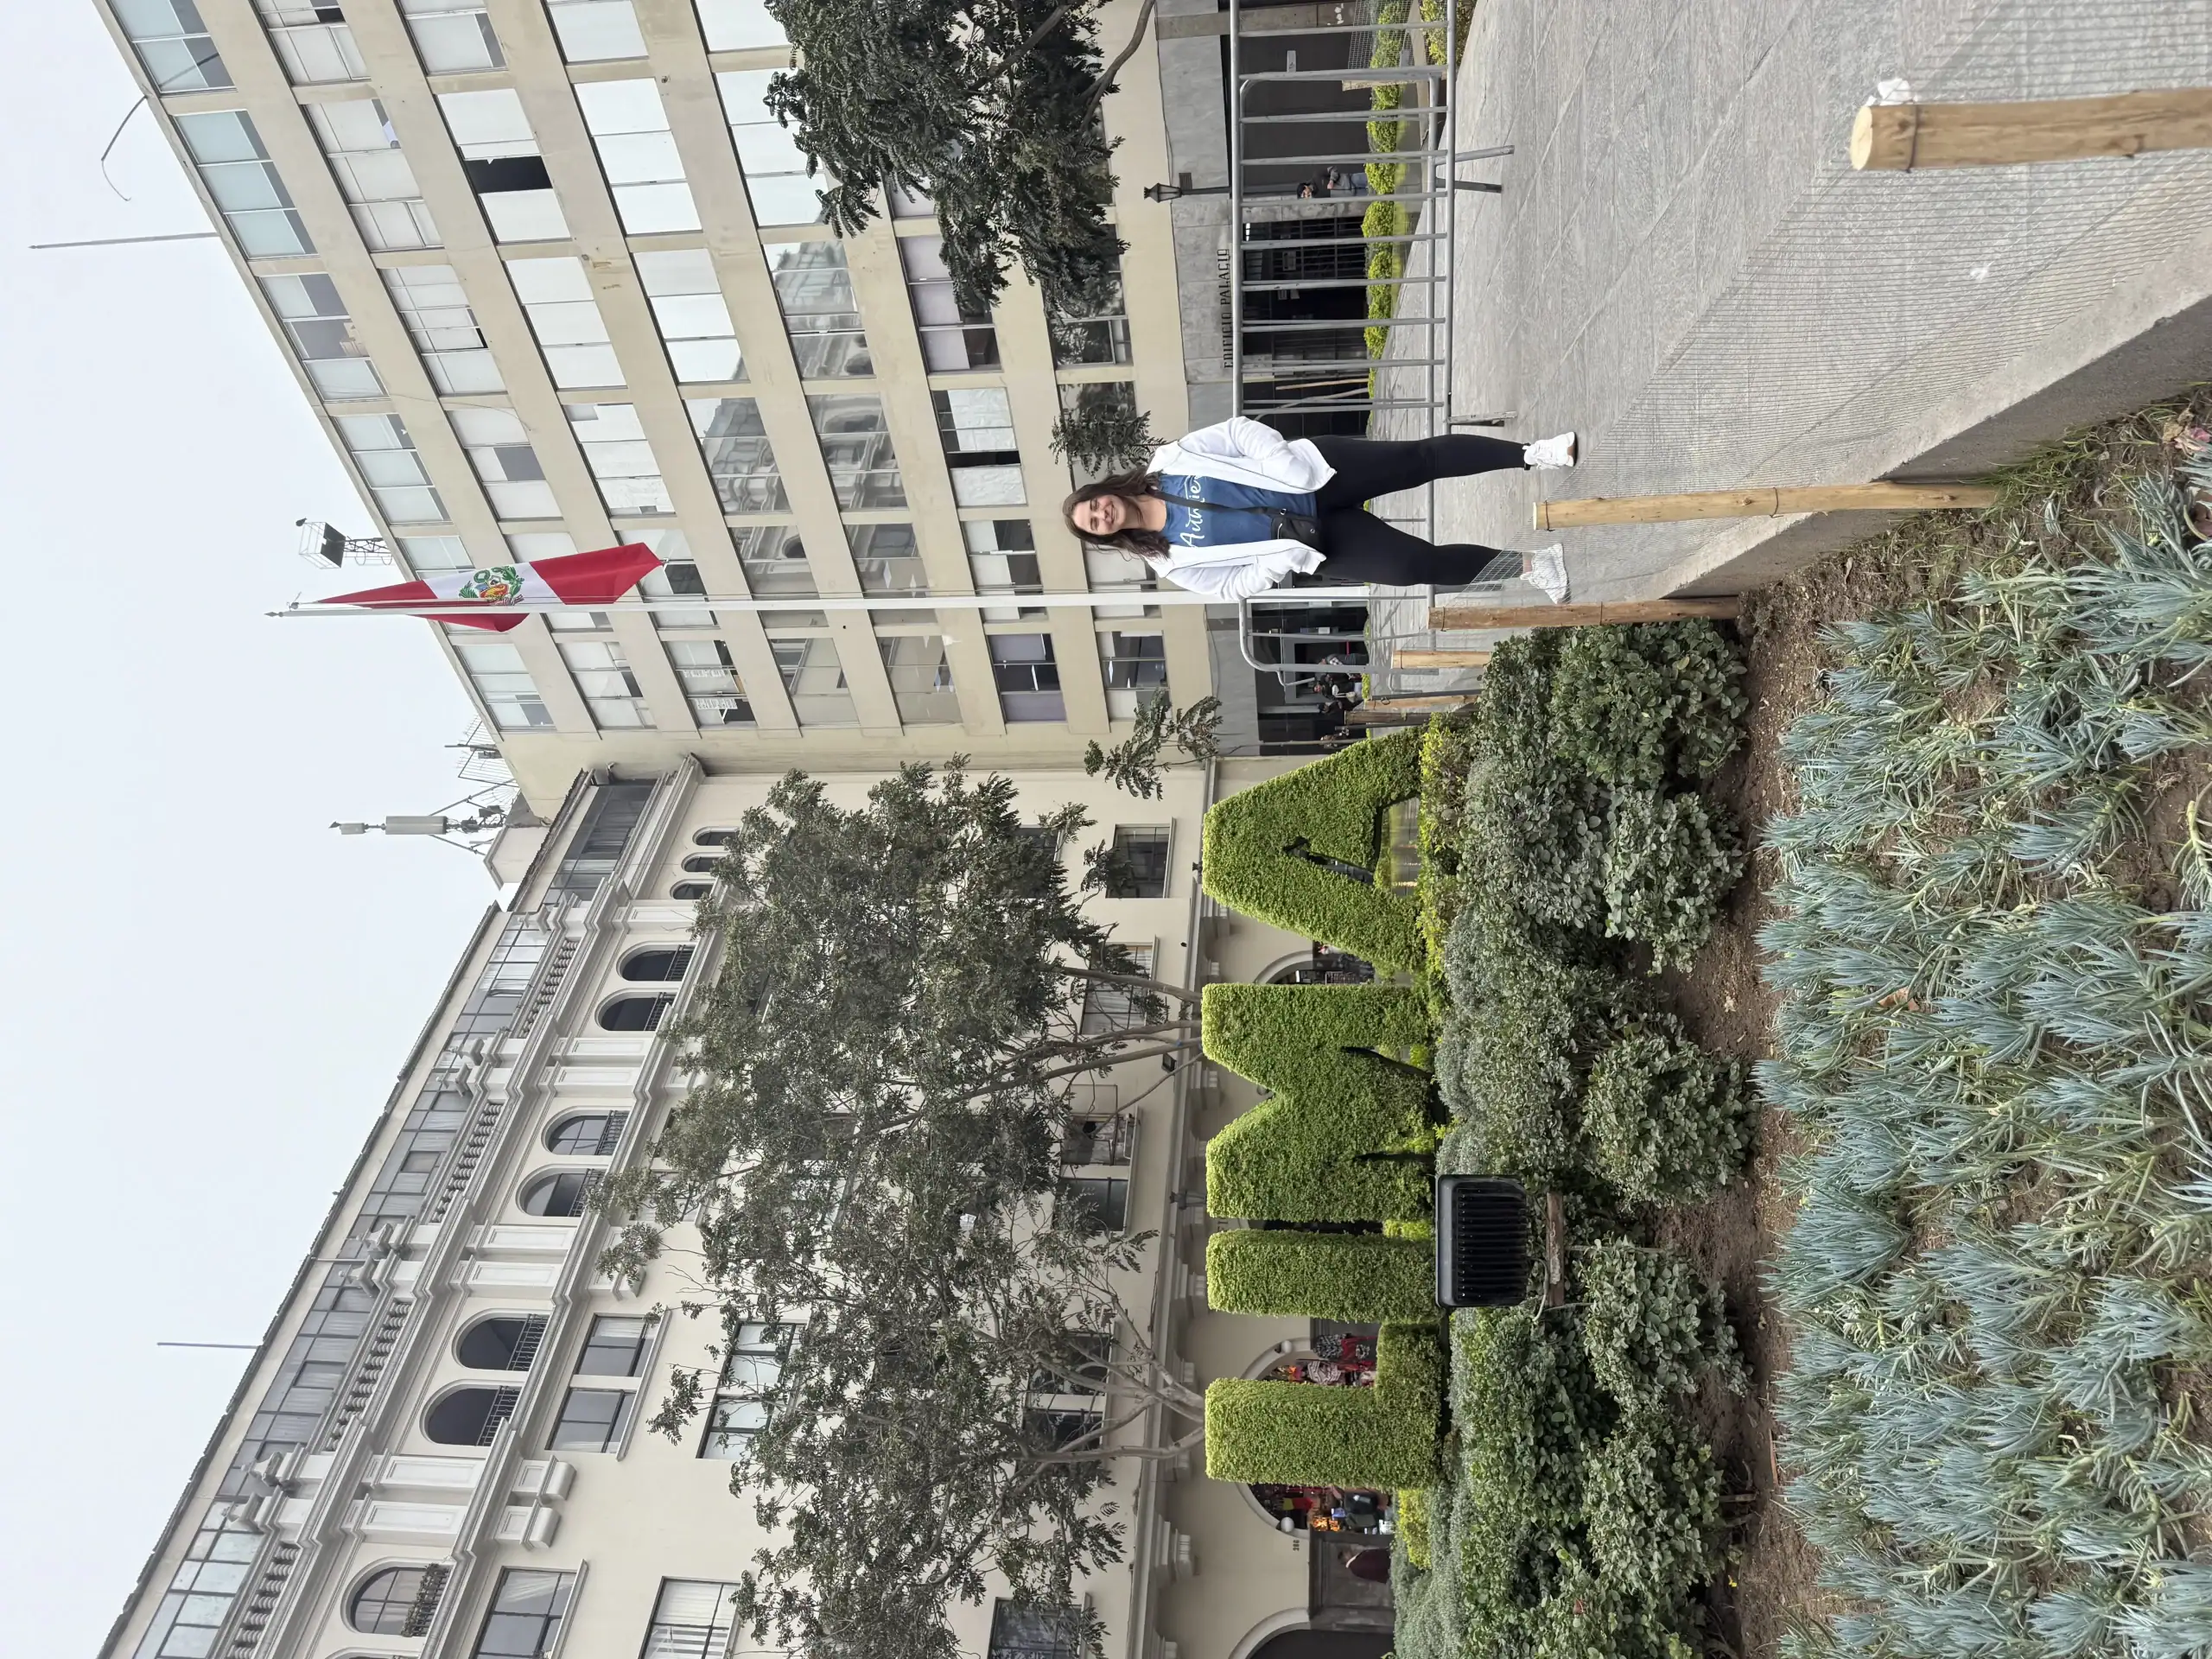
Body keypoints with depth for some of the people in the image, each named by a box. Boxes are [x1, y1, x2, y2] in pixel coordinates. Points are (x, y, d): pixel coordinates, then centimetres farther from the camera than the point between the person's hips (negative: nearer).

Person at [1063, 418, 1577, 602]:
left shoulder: (1169, 460, -3)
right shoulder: (1173, 562, -1)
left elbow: (1240, 431, -2)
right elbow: (1235, 584, -1)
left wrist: (1288, 468, -16)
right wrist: (1283, 560, -18)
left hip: (1313, 476, 1)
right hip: (1314, 541, -1)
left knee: (1421, 458, -13)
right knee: (1416, 564, -14)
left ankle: (1533, 451, 2)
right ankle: (1529, 564, 1)